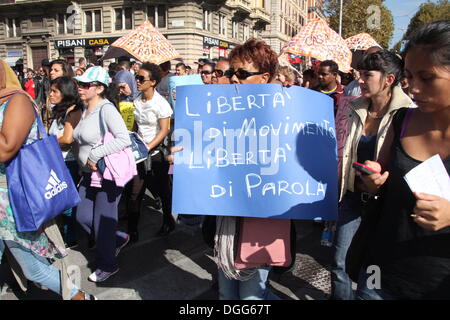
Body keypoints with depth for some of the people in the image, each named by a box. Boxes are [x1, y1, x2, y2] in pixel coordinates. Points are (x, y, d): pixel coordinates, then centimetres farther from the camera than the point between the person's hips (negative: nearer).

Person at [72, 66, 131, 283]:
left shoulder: (106, 109, -19)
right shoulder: (85, 110, 8)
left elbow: (124, 139, -31)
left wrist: (94, 155, -25)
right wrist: (85, 163, 7)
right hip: (89, 174, 9)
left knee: (103, 221, 4)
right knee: (82, 217, 12)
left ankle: (107, 266, 27)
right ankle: (118, 239, 36)